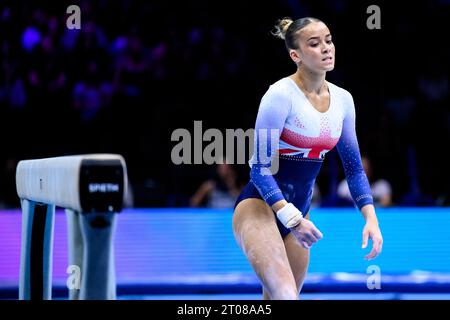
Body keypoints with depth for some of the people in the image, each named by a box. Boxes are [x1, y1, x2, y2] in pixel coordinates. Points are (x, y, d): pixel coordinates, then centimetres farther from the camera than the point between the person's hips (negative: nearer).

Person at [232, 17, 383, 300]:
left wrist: (371, 218, -2)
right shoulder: (281, 94, -16)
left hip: (297, 212, 7)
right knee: (285, 294, -30)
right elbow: (260, 167, -18)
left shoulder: (342, 99, 4)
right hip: (260, 205, -7)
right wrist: (292, 218, -27)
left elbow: (354, 167, 11)